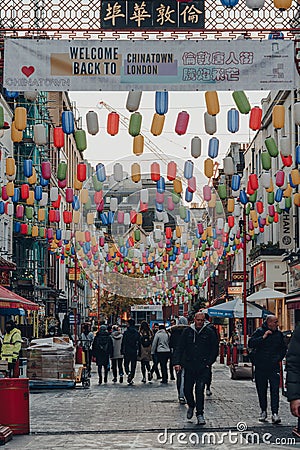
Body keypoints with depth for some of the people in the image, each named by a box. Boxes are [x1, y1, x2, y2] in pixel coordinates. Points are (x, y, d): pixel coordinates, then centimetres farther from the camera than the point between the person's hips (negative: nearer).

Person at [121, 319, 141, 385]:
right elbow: (139, 343, 4)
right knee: (133, 366, 9)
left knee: (126, 364, 10)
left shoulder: (126, 332, -6)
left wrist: (122, 351, 1)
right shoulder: (137, 332, 3)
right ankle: (131, 378, 7)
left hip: (127, 352, -2)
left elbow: (123, 342, -6)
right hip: (134, 352, 2)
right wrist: (139, 353, 9)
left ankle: (128, 373, -18)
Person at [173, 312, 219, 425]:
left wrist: (208, 363, -2)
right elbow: (180, 348, 3)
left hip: (203, 368, -2)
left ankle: (200, 414, 1)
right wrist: (177, 362, -8)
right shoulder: (187, 331, 4)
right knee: (187, 389, 6)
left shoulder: (209, 332, 1)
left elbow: (215, 349, 6)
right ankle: (191, 405, 35)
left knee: (200, 390, -8)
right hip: (189, 366, 2)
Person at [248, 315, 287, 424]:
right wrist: (263, 337, -19)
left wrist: (279, 359, 9)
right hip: (260, 367, -1)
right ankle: (263, 411, 21)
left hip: (274, 367, 1)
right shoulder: (259, 332, -1)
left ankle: (275, 413, -9)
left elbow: (283, 348, 22)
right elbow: (250, 344, -13)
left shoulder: (279, 334, 9)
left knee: (275, 390, -9)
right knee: (261, 390, 8)